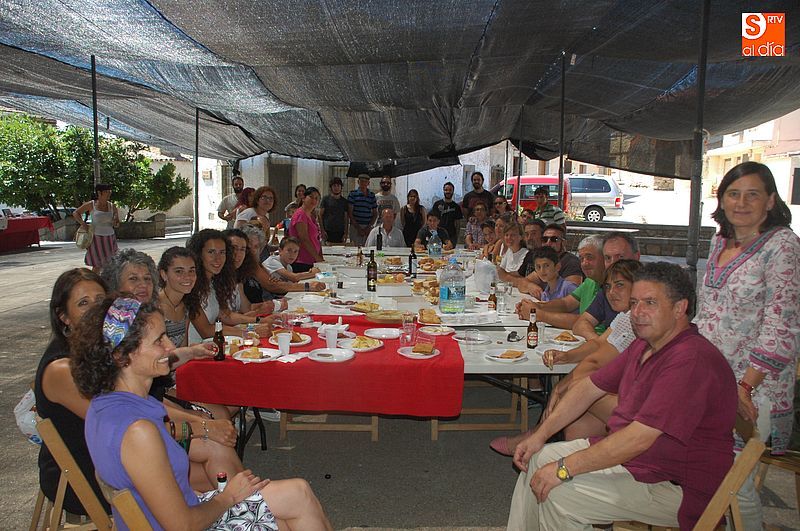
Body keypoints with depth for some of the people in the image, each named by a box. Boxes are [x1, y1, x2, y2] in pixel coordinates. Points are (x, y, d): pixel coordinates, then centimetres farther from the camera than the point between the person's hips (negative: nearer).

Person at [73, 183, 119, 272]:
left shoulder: (112, 206, 4)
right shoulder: (91, 204, -3)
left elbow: (117, 224, 12)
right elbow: (75, 213, 8)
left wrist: (115, 222, -11)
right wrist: (82, 223, -7)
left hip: (110, 239, 3)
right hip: (97, 238, -3)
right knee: (97, 265, -2)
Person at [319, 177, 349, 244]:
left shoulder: (344, 201, 11)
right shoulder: (326, 199, 4)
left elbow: (346, 218, 11)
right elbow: (320, 215, 2)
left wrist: (346, 233, 3)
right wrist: (322, 230, -7)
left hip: (340, 232, 2)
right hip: (328, 232, -2)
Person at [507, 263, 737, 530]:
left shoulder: (691, 360, -27)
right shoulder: (643, 346, 6)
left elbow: (639, 439, -31)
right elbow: (590, 387, 9)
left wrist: (564, 468, -26)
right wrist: (541, 434, -1)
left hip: (678, 486, -9)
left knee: (558, 494, -23)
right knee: (538, 459, 4)